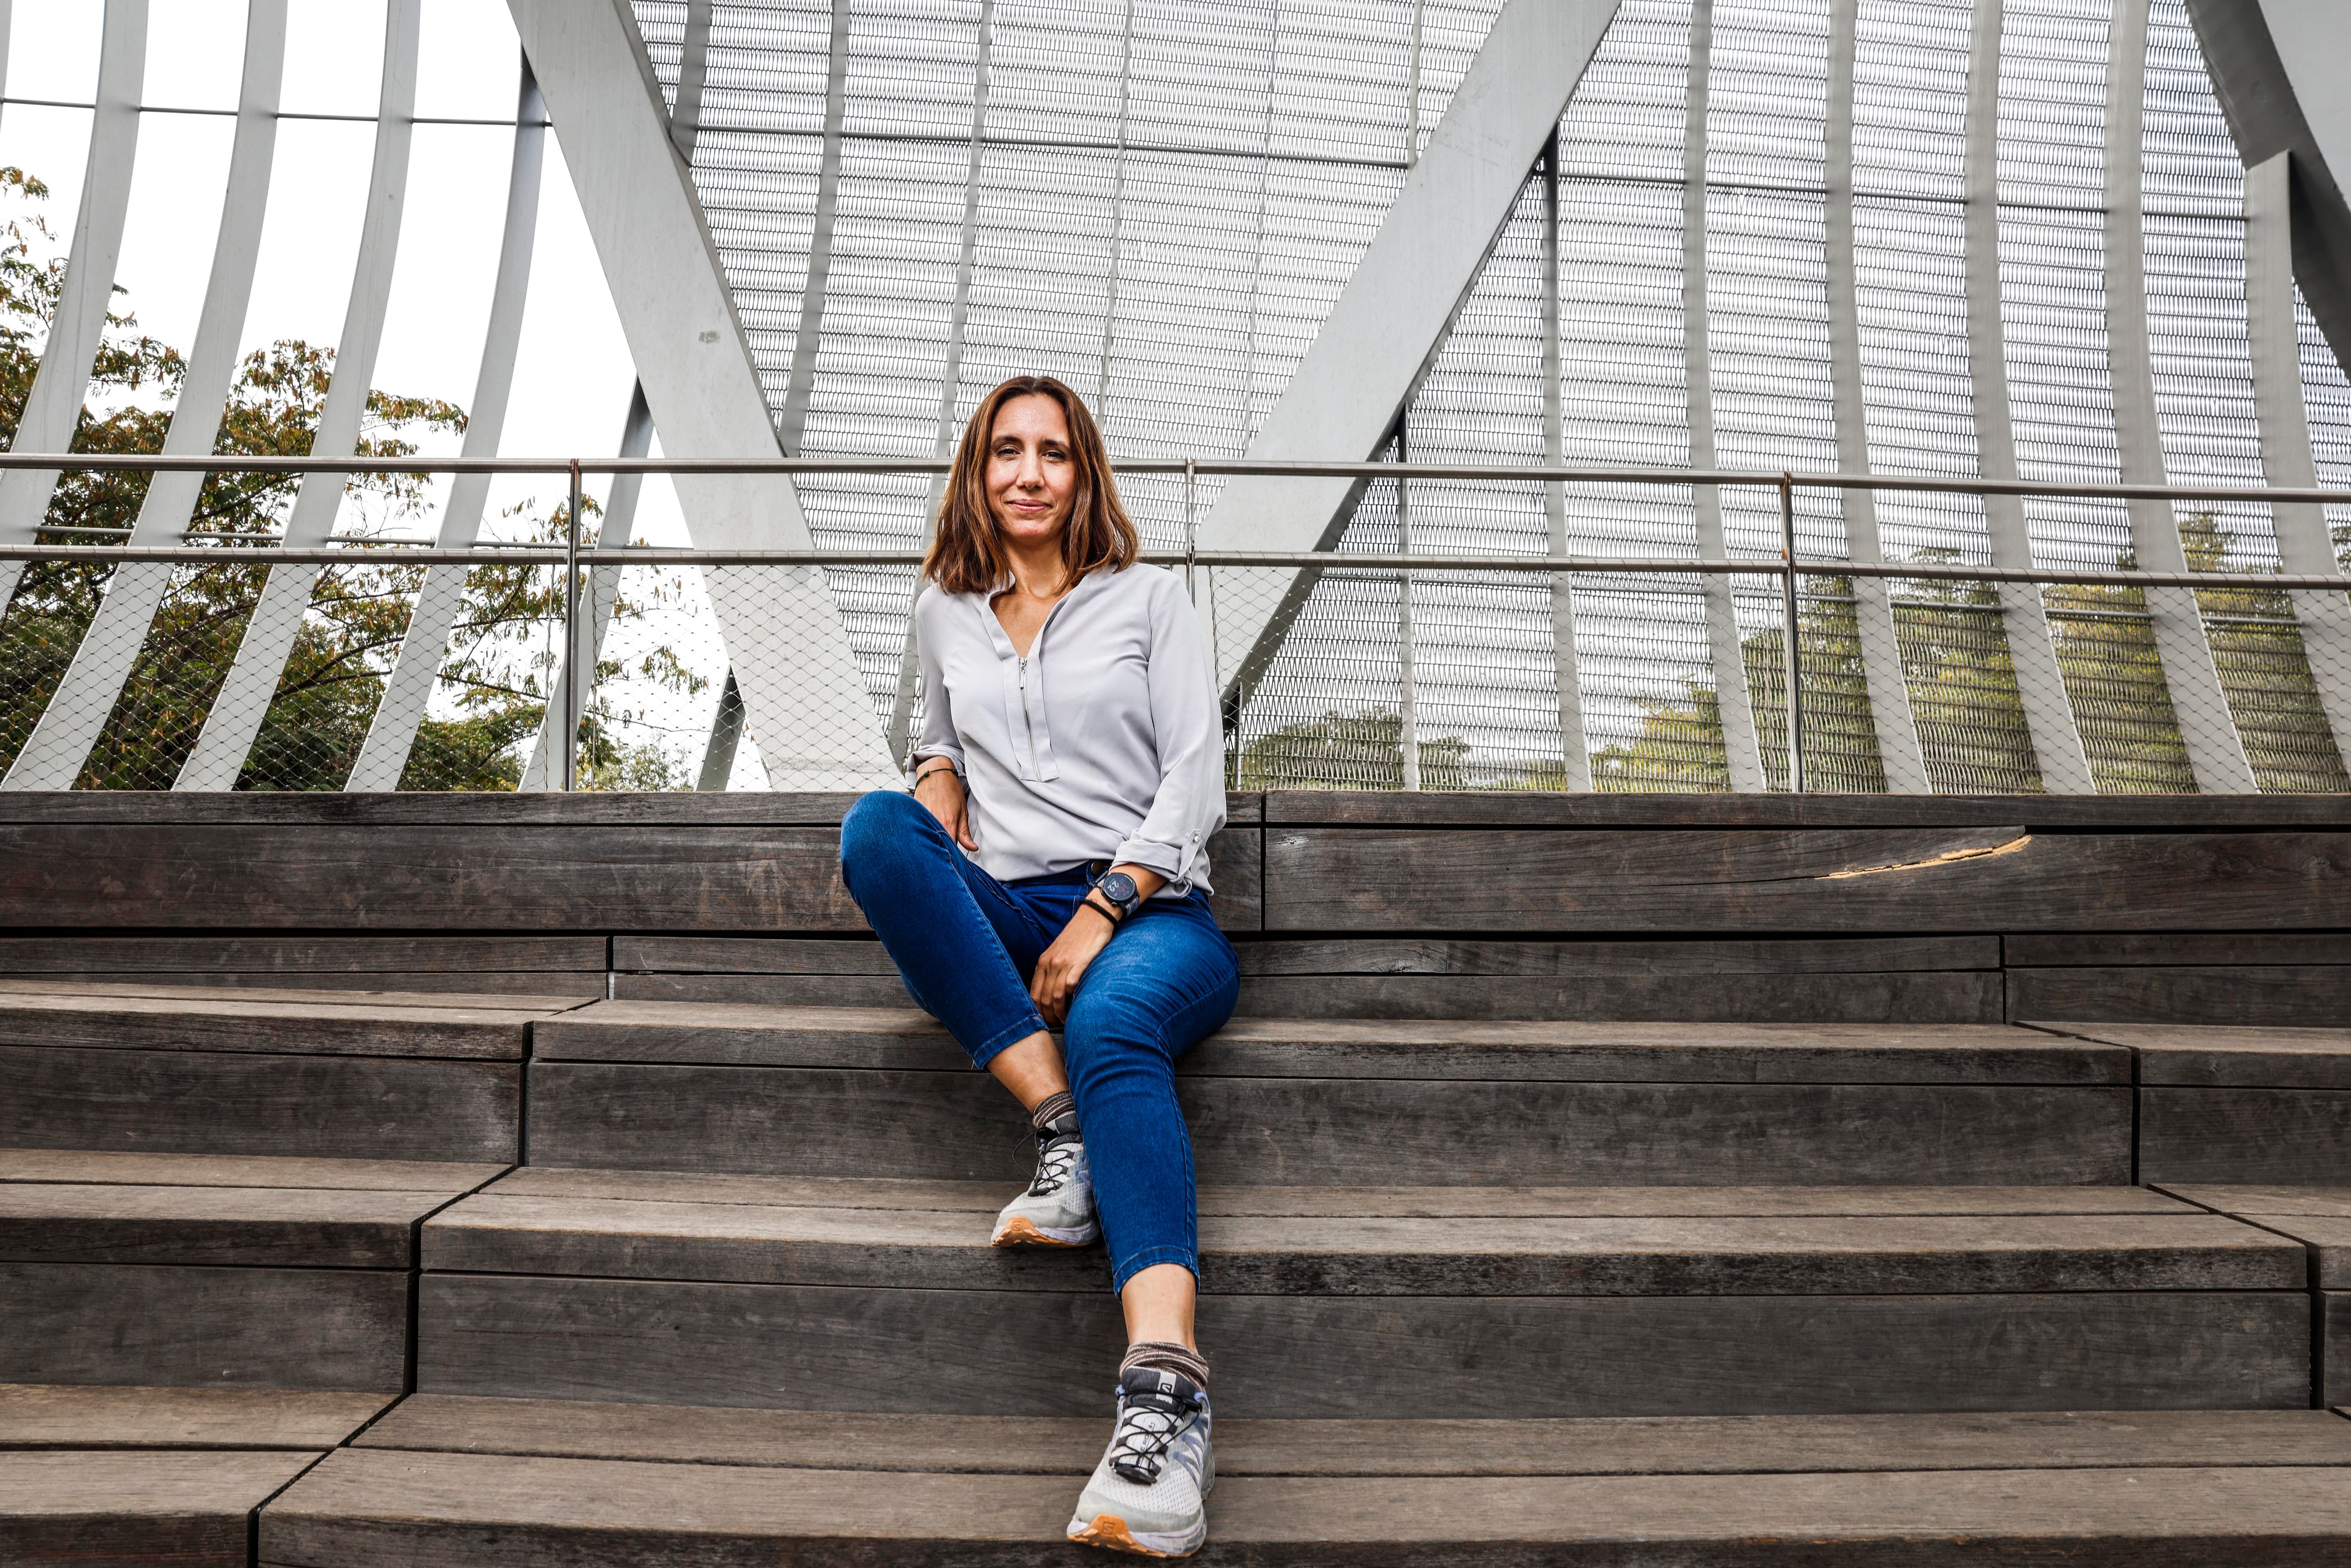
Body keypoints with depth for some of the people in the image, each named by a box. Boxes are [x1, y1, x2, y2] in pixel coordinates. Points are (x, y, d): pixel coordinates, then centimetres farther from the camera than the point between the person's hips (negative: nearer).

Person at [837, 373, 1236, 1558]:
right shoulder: (946, 611, 19)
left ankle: (1165, 1404, -55)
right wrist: (938, 787, 8)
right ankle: (1063, 1135, -33)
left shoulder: (1147, 598, 11)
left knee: (1113, 1028, -38)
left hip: (1149, 916, -3)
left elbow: (1196, 777, 2)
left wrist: (1102, 912, -13)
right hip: (994, 926, 3)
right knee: (873, 827, -28)